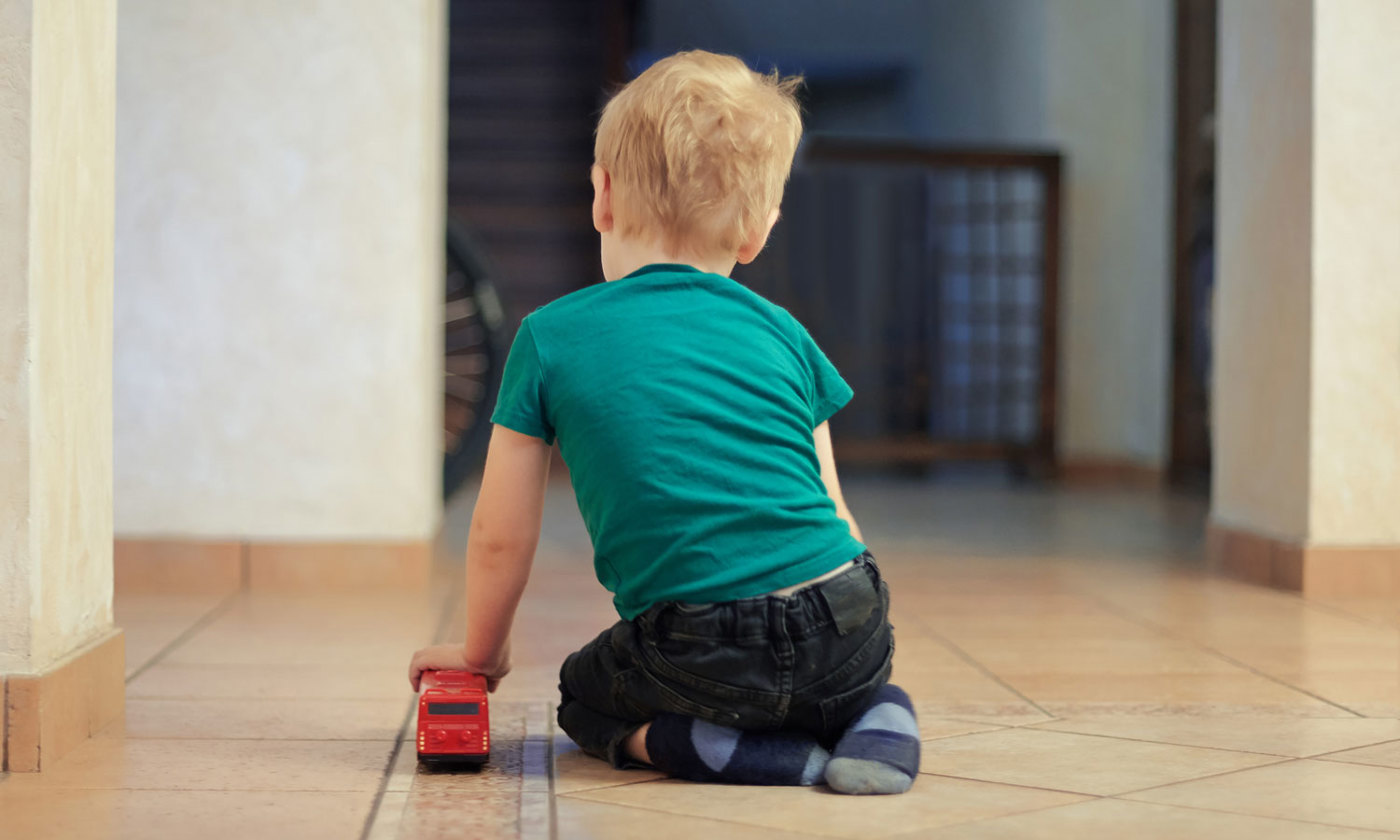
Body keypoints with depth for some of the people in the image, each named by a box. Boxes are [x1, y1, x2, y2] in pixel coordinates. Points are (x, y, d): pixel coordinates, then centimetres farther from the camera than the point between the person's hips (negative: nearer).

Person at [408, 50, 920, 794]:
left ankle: (696, 741, -3)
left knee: (587, 700, 27)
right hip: (848, 625, 3)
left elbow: (500, 536, 11)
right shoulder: (781, 331, 13)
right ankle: (876, 714, 3)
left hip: (701, 647, -3)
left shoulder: (550, 338, 5)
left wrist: (483, 652, 29)